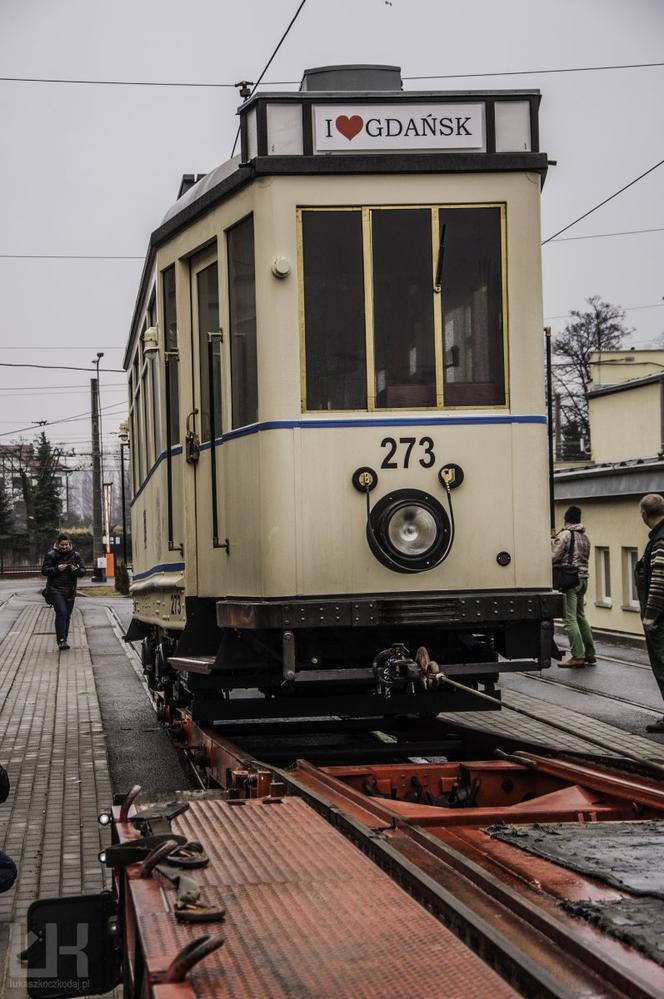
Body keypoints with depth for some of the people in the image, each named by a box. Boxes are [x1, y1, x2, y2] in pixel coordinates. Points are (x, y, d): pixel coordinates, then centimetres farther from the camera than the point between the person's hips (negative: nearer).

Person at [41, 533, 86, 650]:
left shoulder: (75, 555, 8)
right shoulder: (51, 555, 0)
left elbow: (83, 571, 6)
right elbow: (44, 570, -3)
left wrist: (76, 570, -16)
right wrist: (56, 569, -18)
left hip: (70, 591, 4)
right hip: (55, 589, -4)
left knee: (67, 616, 7)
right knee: (62, 613, -19)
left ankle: (63, 641, 15)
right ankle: (61, 640, -21)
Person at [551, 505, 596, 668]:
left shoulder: (564, 534, -10)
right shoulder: (585, 536, 13)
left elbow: (554, 556, -13)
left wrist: (552, 543, 5)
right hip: (583, 578, 8)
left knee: (570, 619, -6)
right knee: (581, 617, 16)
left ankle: (577, 656, -9)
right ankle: (590, 654, 17)